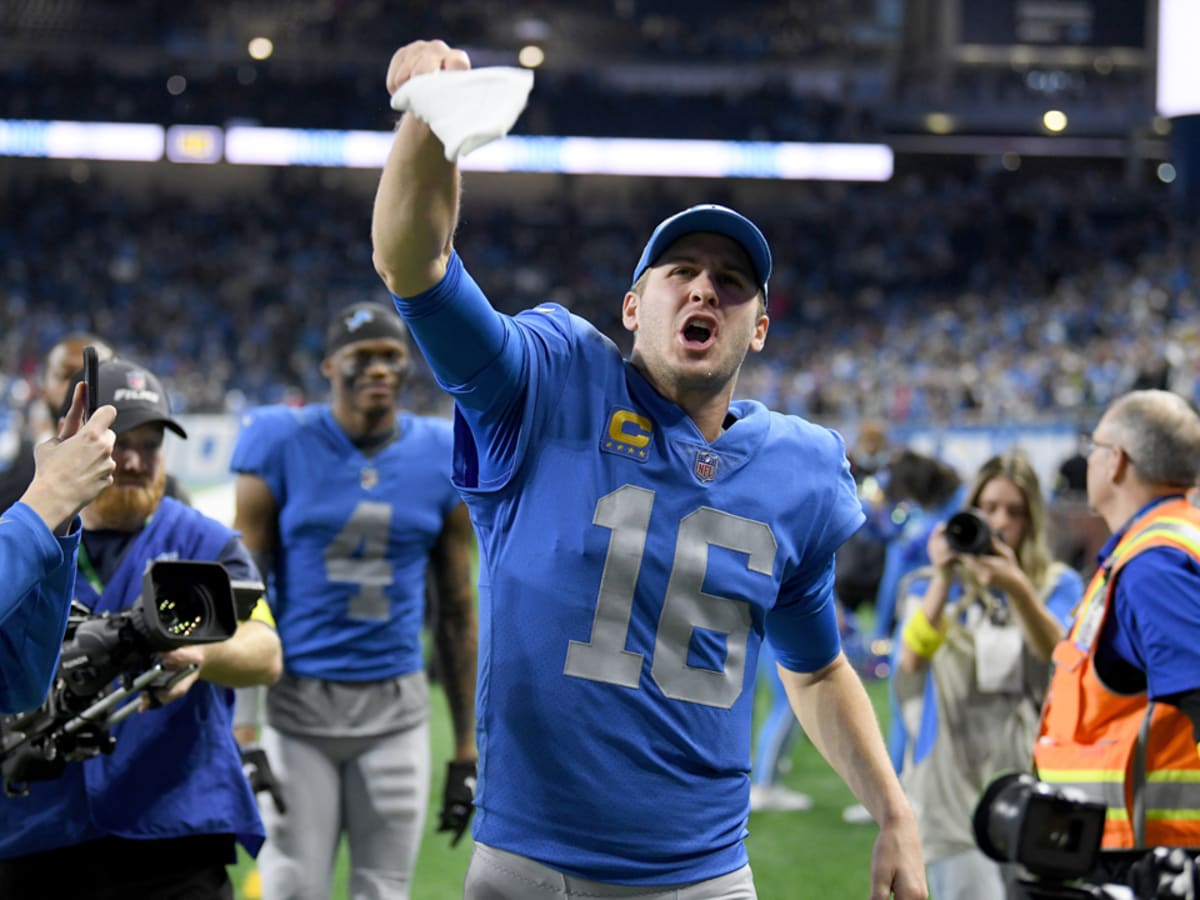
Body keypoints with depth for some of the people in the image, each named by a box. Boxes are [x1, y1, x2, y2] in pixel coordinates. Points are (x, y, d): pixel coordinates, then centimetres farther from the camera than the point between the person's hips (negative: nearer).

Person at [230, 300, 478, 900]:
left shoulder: (441, 459, 3)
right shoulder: (282, 449, -5)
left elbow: (456, 613, 9)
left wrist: (466, 749, 7)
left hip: (395, 709, 2)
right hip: (298, 703, -2)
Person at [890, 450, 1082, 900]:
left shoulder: (1058, 585, 10)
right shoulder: (932, 585, 10)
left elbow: (1060, 652, -11)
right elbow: (912, 658, -9)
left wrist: (1018, 589, -28)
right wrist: (942, 579, -22)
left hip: (1034, 783, 2)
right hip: (956, 784, -1)